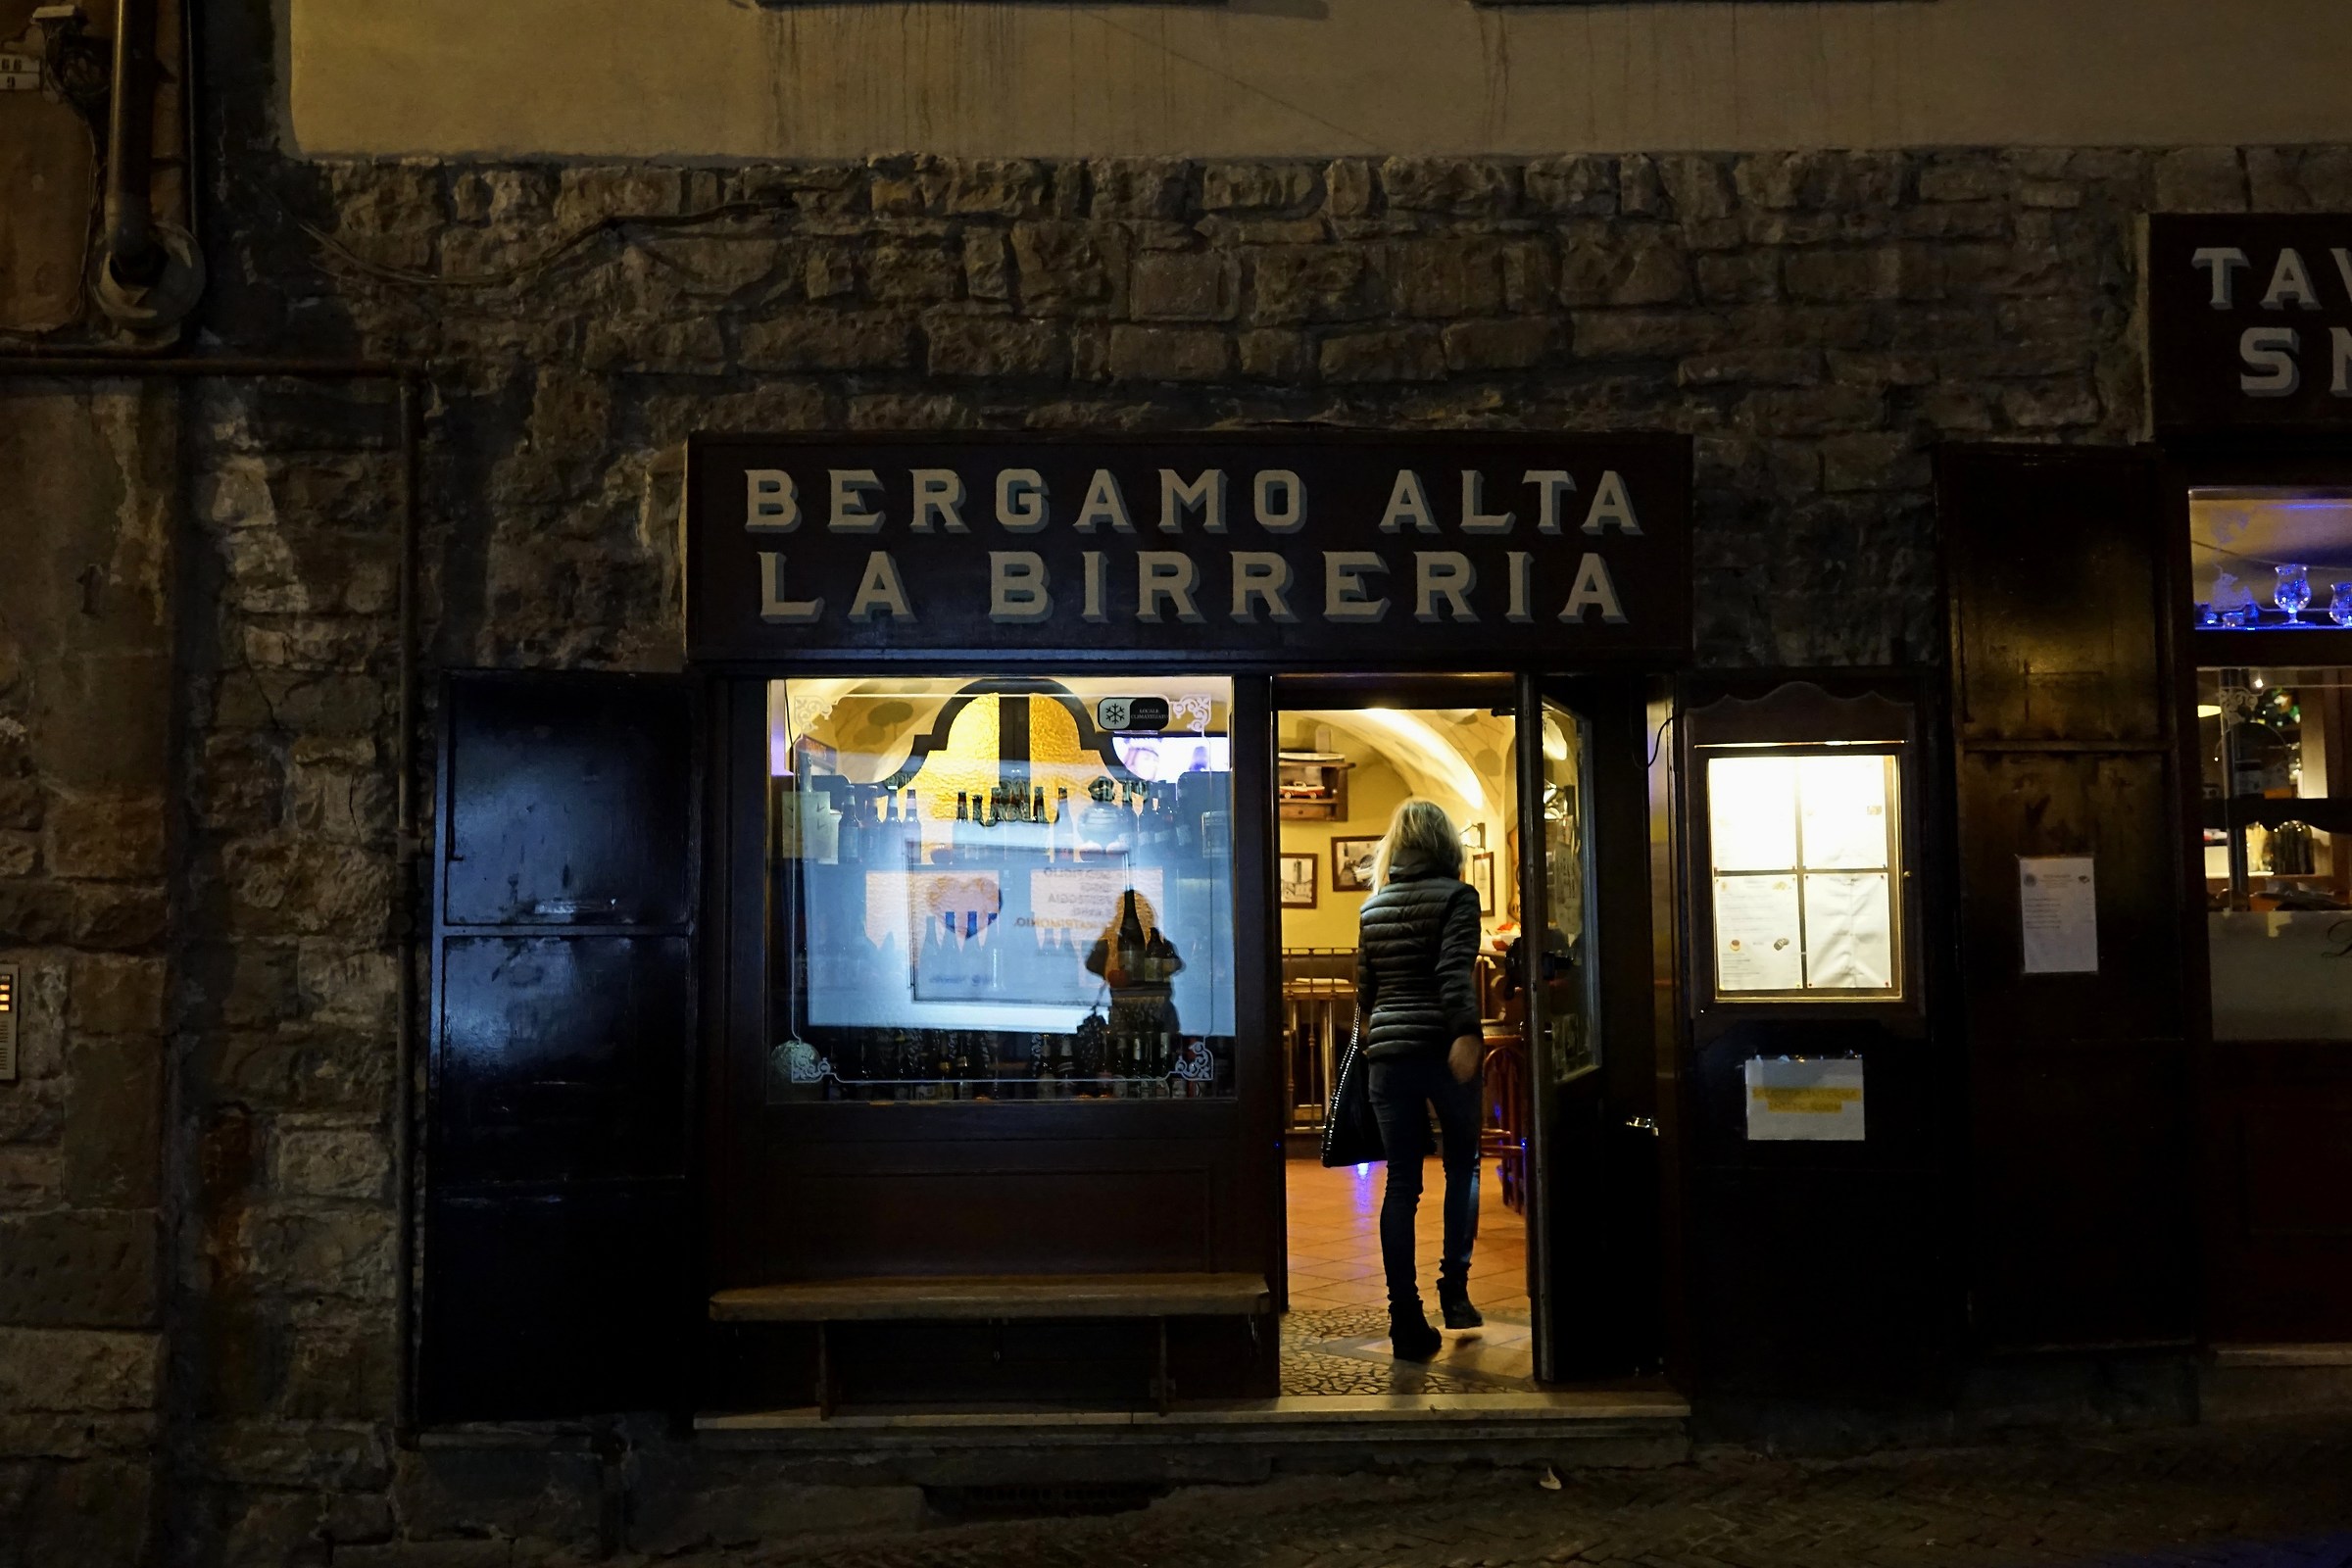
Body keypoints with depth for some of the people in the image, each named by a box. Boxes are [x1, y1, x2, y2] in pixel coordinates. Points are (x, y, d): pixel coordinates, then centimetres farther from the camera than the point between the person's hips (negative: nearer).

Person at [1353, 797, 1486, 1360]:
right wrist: (1466, 1033, -26)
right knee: (1462, 1169, 16)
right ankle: (1454, 1289, 13)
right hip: (1442, 1048, -3)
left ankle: (1405, 1318, 1)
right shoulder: (1455, 896, -3)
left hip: (1387, 1053, 4)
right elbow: (1456, 970, -18)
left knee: (1401, 1184, 3)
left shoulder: (1373, 906, 12)